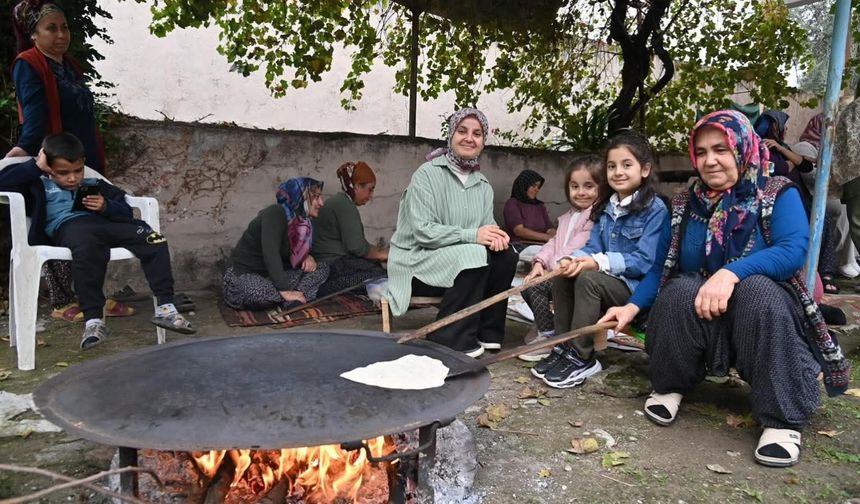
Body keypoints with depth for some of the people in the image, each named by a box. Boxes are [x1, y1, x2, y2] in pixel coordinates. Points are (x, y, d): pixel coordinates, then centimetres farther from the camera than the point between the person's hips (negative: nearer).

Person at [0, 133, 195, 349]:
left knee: (155, 240, -22)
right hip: (69, 225, -3)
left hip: (106, 222, 4)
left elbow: (126, 212, 20)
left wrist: (106, 207, -1)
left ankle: (165, 308, -24)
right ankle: (93, 320, -41)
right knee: (88, 249, -42)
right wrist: (35, 166, 12)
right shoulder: (40, 186, 25)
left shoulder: (95, 185, 31)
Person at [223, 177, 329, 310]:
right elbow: (270, 254, -31)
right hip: (242, 278, -9)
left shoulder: (299, 220, 6)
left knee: (323, 268, -4)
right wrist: (285, 291, -36)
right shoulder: (276, 213, -19)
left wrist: (308, 257, -6)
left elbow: (294, 255, 18)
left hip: (271, 277, 9)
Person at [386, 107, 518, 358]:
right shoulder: (428, 174, -12)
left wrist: (495, 236, -23)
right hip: (418, 261, -6)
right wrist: (472, 235, -30)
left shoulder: (483, 185, 8)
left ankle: (487, 332, -4)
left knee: (505, 254, -17)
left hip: (464, 259, 6)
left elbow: (486, 226, 2)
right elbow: (423, 231, -22)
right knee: (472, 255, -30)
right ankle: (450, 340, -19)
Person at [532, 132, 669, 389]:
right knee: (563, 276, -13)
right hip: (609, 280, 7)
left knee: (588, 279, -30)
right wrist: (573, 259, -18)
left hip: (639, 287, -7)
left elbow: (645, 261, -19)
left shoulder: (655, 209, -11)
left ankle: (581, 358, -21)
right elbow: (593, 247, 5)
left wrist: (600, 262, -28)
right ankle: (563, 347, -7)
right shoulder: (606, 207, 12)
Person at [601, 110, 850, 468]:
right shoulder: (686, 203, 5)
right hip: (697, 318, 2)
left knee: (757, 288, -34)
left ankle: (783, 418, -26)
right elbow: (662, 266, 2)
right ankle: (670, 385, -7)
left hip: (764, 313, -2)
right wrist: (633, 306, -13)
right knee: (681, 289, -30)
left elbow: (793, 250, -22)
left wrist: (731, 273, -37)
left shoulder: (778, 194, -4)